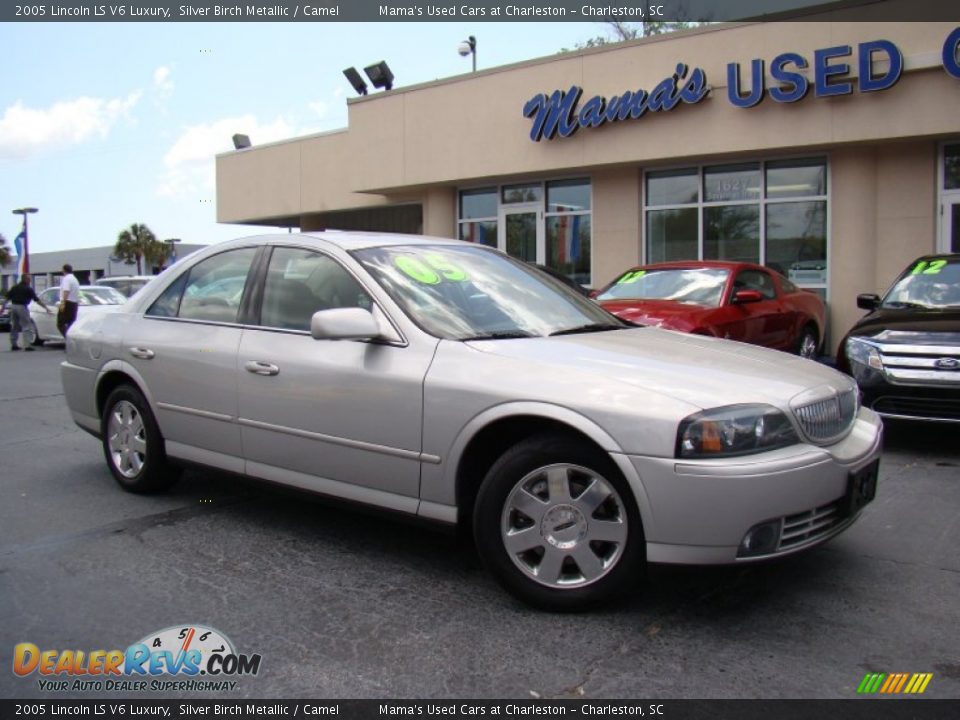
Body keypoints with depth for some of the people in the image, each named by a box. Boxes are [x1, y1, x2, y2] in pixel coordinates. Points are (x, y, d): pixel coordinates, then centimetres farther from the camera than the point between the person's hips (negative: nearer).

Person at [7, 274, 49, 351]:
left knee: (14, 327, 14)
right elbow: (37, 300, -5)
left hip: (13, 306, 6)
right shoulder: (28, 289, -4)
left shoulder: (14, 287, 13)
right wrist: (46, 307, 0)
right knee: (26, 327, -4)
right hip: (22, 307, -6)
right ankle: (27, 345, -10)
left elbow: (7, 298, 12)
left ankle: (13, 344, 16)